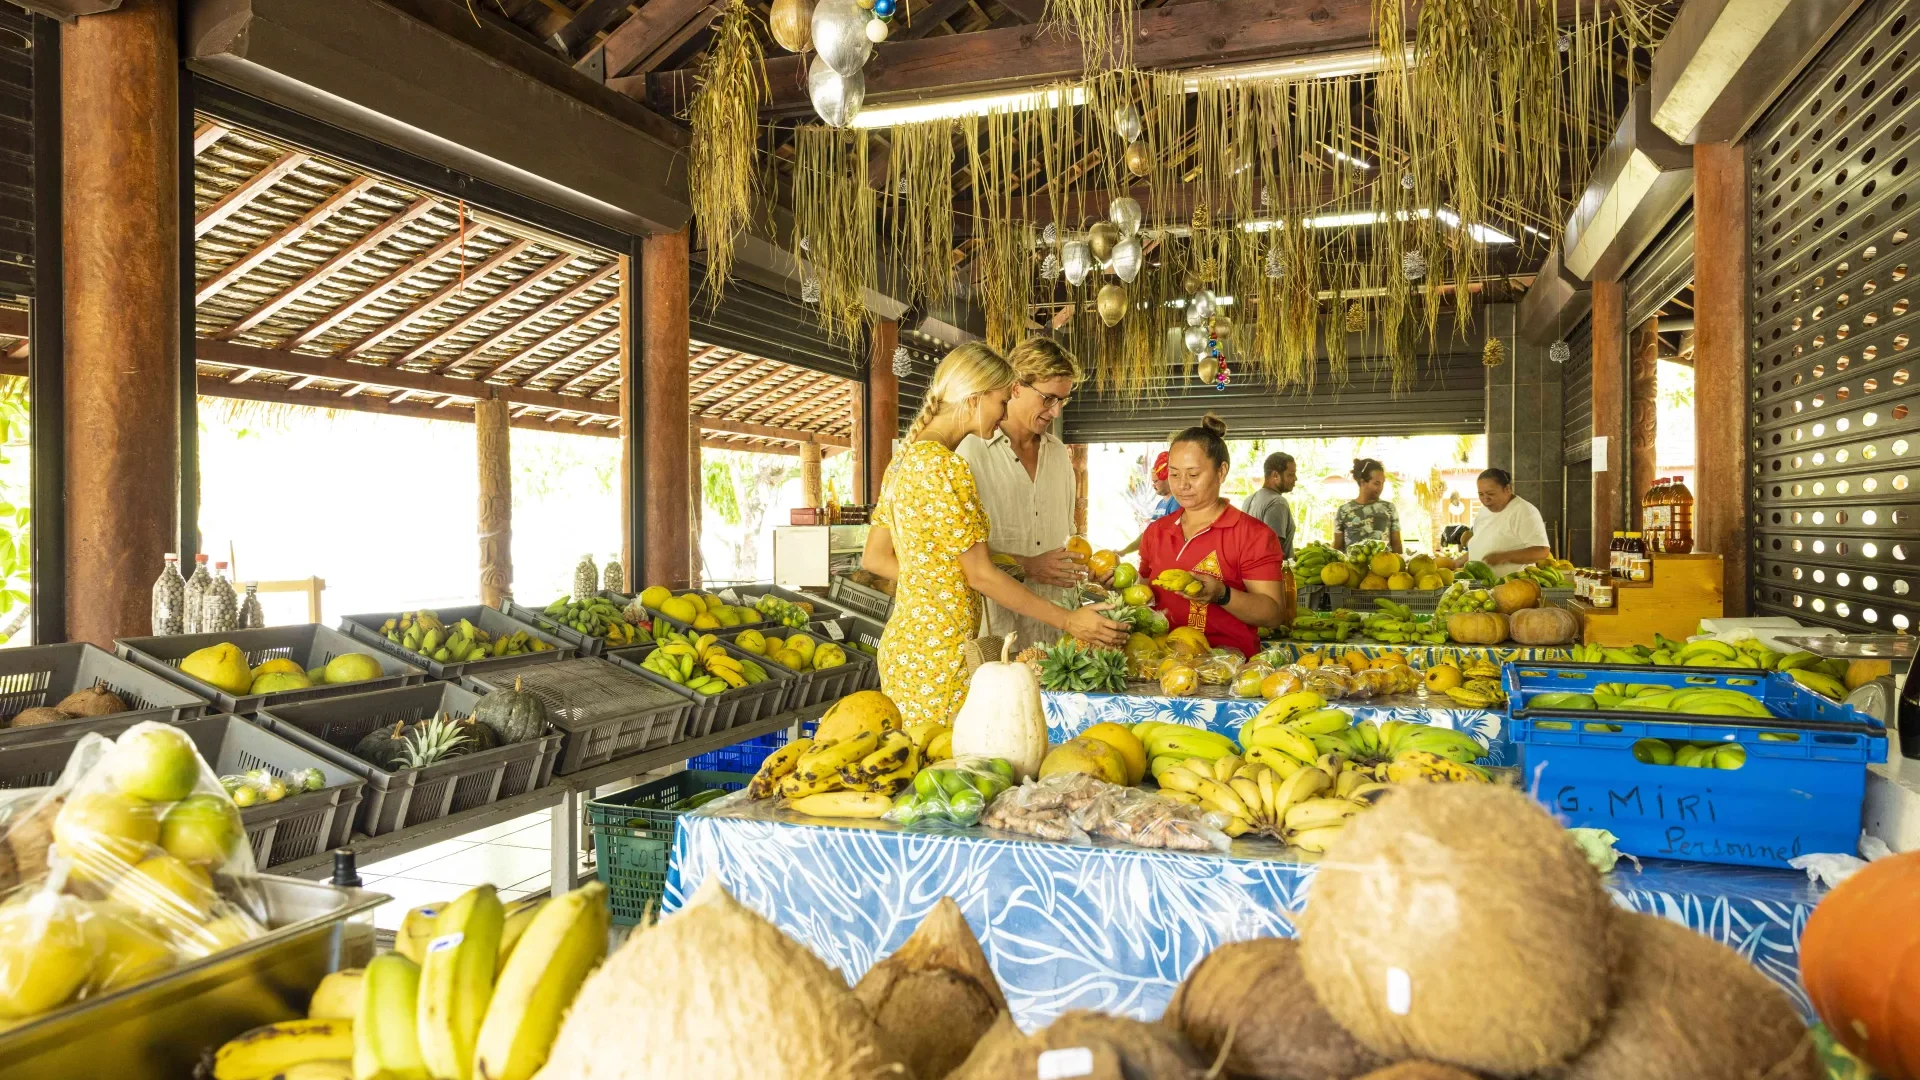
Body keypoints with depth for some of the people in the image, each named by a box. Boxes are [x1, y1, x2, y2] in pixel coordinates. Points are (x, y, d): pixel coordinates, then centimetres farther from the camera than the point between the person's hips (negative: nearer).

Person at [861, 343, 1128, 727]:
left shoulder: (905, 459, 11)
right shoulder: (945, 468, -17)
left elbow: (874, 558, 14)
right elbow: (980, 575, -17)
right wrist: (1069, 621, -13)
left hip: (902, 641, 10)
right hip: (937, 655, -10)